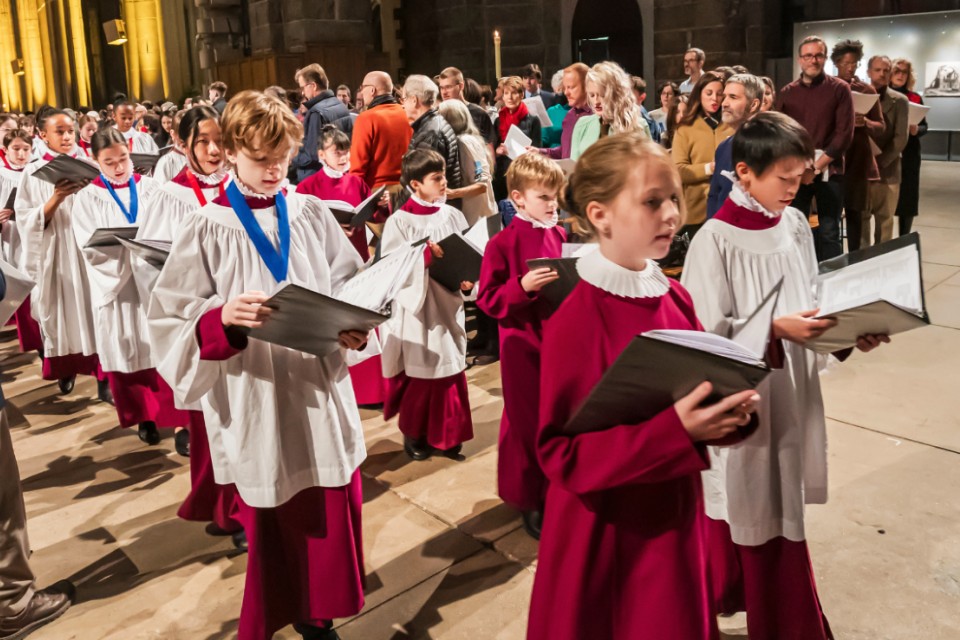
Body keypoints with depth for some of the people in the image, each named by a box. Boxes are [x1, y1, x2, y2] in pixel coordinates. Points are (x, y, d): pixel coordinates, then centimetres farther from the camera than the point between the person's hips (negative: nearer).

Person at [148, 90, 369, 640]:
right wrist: (221, 318, -25)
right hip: (256, 402, -2)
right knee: (271, 521, 10)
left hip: (320, 388, 3)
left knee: (330, 512, 11)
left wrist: (353, 326, -13)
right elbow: (171, 318, -6)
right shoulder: (209, 229, -6)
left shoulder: (312, 214, 2)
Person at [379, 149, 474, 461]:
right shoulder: (399, 221, -9)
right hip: (415, 309, -4)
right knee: (418, 374, 5)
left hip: (447, 306, 4)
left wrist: (467, 280, -10)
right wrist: (425, 256, -24)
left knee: (450, 371, 8)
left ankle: (445, 436, 23)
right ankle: (413, 435, 25)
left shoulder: (452, 216, 4)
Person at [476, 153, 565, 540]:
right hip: (524, 344, -5)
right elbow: (487, 300, -13)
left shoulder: (561, 236, 4)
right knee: (525, 420, 7)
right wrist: (523, 286, -26)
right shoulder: (502, 244, -12)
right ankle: (528, 499, 25)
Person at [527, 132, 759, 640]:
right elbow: (561, 452, -23)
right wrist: (674, 429, -32)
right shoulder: (575, 322, -22)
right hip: (607, 534, -6)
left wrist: (726, 409, -13)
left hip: (676, 513, 6)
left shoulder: (676, 299, -1)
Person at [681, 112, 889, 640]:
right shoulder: (715, 240, -17)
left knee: (781, 503, 17)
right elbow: (708, 332, -16)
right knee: (747, 507, 8)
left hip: (792, 388, 6)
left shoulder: (794, 225, 2)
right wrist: (775, 328, -26)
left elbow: (809, 303, 9)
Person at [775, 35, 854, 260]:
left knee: (829, 232, 1)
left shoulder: (839, 89, 1)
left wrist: (817, 165, -13)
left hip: (829, 170, -2)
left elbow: (844, 133, -6)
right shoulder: (786, 93, 10)